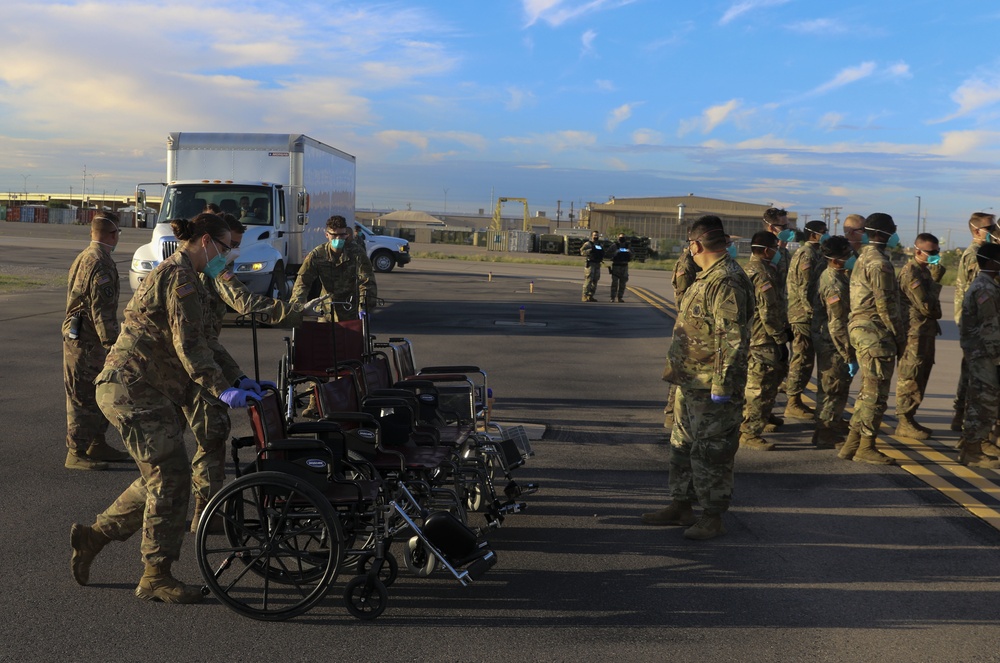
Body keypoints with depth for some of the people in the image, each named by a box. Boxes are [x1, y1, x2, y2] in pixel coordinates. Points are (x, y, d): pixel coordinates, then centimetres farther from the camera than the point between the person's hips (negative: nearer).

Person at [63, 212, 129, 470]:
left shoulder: (84, 257, 16)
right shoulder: (101, 264, -17)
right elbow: (102, 309, -22)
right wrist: (112, 343, -21)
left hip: (76, 335, 10)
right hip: (86, 341, -10)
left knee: (100, 394, 18)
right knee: (83, 397, -3)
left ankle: (96, 445, 27)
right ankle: (76, 453, 3)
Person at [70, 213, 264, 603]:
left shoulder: (176, 274, 21)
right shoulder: (180, 276, -13)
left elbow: (201, 341, 22)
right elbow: (189, 343, -23)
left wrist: (238, 380, 16)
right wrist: (221, 389, -29)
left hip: (142, 390, 11)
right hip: (135, 389, -11)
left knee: (160, 478, 15)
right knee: (170, 477, -7)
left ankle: (94, 536, 28)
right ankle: (156, 577, 2)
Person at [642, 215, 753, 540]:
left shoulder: (726, 282, -20)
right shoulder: (708, 278, 14)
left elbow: (733, 340, -25)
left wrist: (722, 386, -25)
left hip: (711, 388, -11)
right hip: (691, 381, 11)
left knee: (710, 451, -1)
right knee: (682, 445, 18)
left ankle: (713, 518, 11)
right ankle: (680, 506, 30)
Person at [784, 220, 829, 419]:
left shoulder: (810, 253, 18)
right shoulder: (808, 255, -14)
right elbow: (805, 289, -21)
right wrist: (813, 314, -20)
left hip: (803, 315, 11)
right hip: (804, 315, -11)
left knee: (801, 358, 15)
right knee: (803, 358, -6)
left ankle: (794, 401, 22)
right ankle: (793, 404, 0)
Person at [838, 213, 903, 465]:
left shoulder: (863, 259, 17)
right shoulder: (879, 263, -14)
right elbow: (886, 305, -17)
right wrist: (900, 337, -10)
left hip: (861, 329, 10)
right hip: (876, 332, -10)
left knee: (868, 390, 15)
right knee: (876, 392, -4)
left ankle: (852, 443, 18)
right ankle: (866, 447, 1)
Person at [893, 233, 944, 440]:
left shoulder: (924, 270, 15)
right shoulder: (911, 273, -17)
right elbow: (926, 306, -21)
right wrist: (936, 281, -11)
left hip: (925, 332, 10)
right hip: (915, 333, -10)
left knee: (919, 378, 15)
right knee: (910, 378, -5)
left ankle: (909, 419, 24)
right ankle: (904, 423, 2)